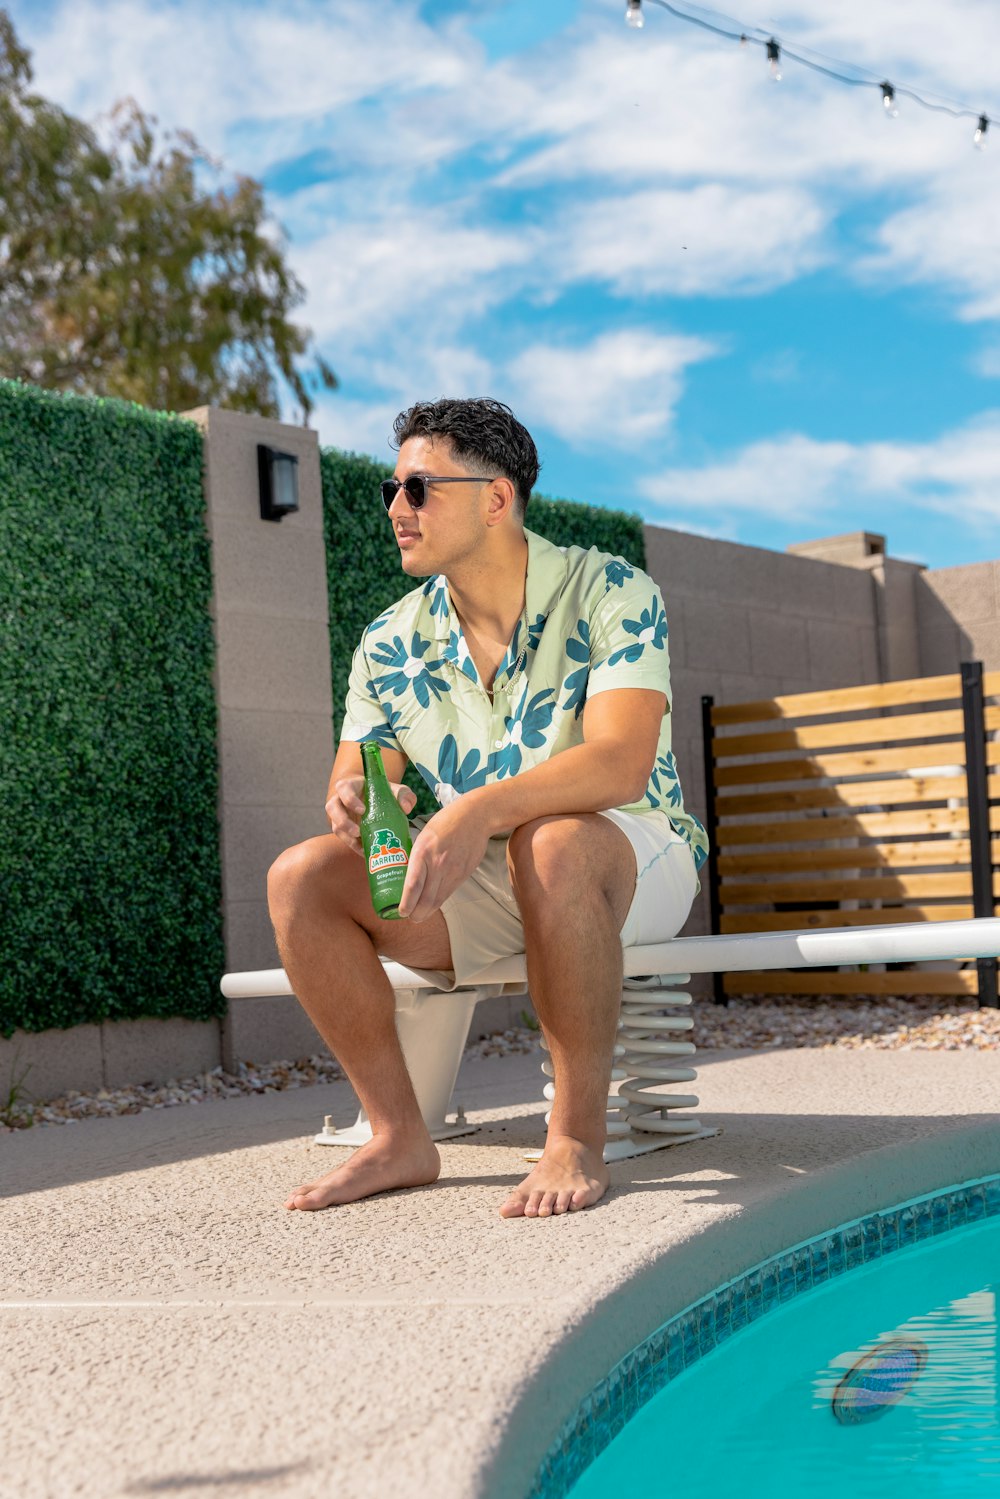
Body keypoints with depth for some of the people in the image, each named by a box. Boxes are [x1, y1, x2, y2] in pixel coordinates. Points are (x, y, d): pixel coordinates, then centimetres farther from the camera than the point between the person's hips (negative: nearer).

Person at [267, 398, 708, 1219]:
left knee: (551, 841, -40)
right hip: (477, 884, 5)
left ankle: (579, 1139, -27)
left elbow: (621, 762, -28)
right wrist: (353, 805, -25)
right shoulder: (392, 643, 2)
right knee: (302, 874, -17)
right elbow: (353, 787, 2)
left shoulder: (610, 594, -13)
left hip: (634, 865, -5)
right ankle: (400, 1137, -10)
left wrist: (483, 809, -44)